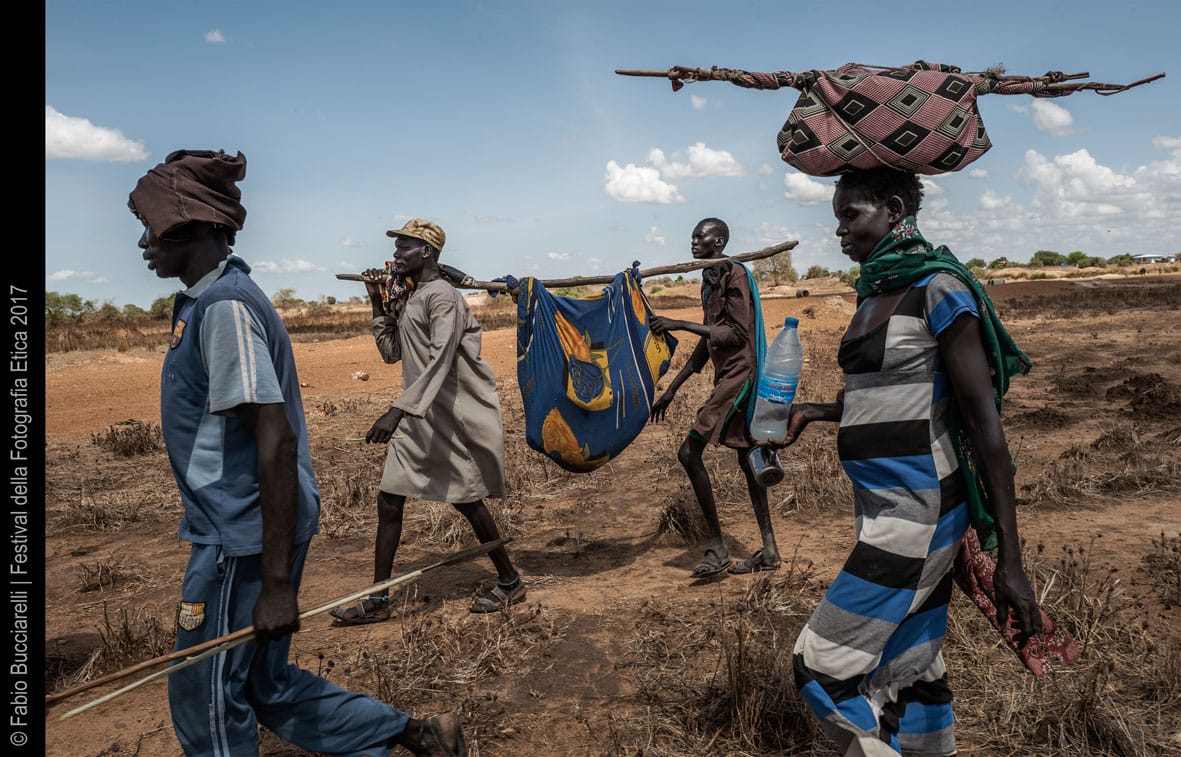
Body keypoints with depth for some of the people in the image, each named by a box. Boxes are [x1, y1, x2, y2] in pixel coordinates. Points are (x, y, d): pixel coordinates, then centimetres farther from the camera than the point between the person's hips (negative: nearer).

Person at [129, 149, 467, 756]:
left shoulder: (224, 306, -19)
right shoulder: (207, 300, 12)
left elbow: (277, 441, -26)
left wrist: (277, 583, -25)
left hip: (242, 539, -9)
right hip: (236, 530, 9)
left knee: (207, 703, 8)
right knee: (266, 685, 18)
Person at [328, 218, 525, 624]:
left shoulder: (442, 296, -15)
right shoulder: (406, 297, 14)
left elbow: (440, 362, -27)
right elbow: (392, 352, 19)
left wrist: (398, 410, -36)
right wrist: (378, 303, 11)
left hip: (455, 418, -9)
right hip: (418, 417, 9)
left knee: (467, 500, 2)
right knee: (389, 499, 5)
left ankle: (510, 582, 22)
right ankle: (378, 599, 15)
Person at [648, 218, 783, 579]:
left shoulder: (734, 273, -10)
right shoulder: (709, 281, 18)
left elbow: (737, 333, -19)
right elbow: (707, 343, 21)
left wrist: (681, 324, -20)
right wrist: (671, 390, 20)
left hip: (738, 374, -10)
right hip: (729, 376, 10)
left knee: (689, 452, -15)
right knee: (745, 456, 11)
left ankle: (718, 548, -9)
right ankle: (769, 549, 19)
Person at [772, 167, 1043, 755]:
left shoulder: (938, 290, -13)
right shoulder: (873, 291, 11)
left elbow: (985, 422, -16)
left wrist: (1009, 559, -17)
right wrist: (816, 411, 6)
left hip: (918, 509, -8)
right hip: (883, 506, 8)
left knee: (823, 665, -4)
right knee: (912, 668, 17)